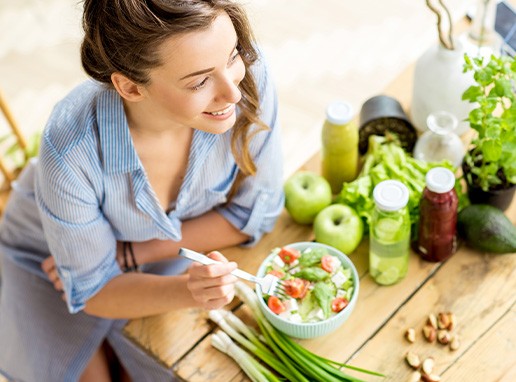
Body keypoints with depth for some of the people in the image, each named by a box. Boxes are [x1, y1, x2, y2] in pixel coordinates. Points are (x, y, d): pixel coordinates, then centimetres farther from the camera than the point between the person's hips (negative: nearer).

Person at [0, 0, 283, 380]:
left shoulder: (249, 74, -32)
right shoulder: (72, 152, -38)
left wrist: (128, 255, -21)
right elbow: (94, 290, -21)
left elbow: (255, 212, -16)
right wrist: (188, 291, -40)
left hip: (169, 250, 2)